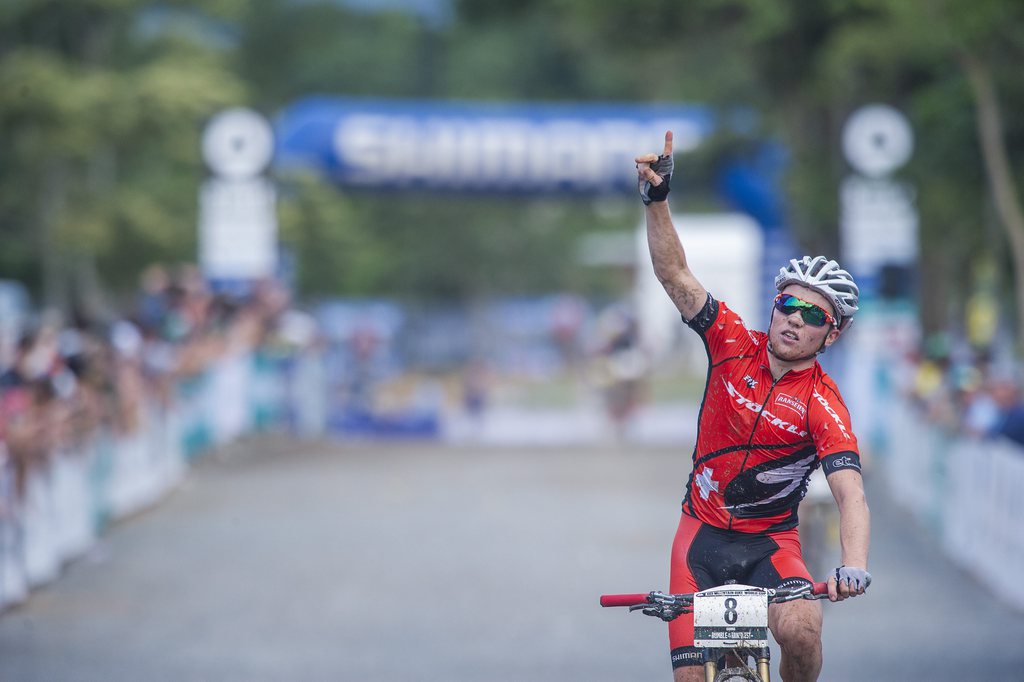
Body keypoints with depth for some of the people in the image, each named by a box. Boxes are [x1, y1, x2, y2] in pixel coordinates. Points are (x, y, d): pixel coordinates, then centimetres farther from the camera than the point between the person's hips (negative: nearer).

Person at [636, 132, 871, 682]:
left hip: (770, 542, -2)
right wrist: (656, 199, -24)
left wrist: (854, 565, -45)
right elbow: (675, 275, -11)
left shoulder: (824, 405, -16)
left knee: (800, 629, -30)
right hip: (703, 533, 2)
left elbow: (851, 496, -27)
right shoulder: (735, 345, -7)